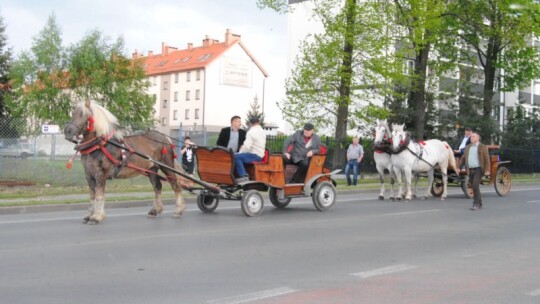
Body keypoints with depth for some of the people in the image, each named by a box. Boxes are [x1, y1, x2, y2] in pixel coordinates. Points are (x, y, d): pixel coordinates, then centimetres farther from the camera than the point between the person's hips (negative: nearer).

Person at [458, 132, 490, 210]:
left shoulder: (482, 147, -1)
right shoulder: (468, 147, 15)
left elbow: (487, 159, -5)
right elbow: (463, 158, 17)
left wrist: (487, 170, -12)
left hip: (478, 169, -6)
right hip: (470, 170, 6)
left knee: (475, 186, -16)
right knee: (474, 188, 9)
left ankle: (476, 204, -12)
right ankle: (479, 204, 19)